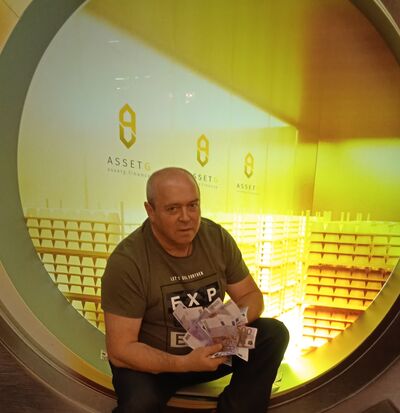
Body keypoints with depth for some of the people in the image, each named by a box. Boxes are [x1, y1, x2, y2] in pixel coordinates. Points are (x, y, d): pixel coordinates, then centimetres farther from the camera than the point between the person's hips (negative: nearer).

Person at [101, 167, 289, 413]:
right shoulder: (126, 261, -23)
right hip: (152, 362, -4)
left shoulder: (217, 238, -10)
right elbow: (120, 349, -20)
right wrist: (185, 364, -32)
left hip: (209, 347, 5)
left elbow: (251, 295, 1)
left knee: (274, 333, -14)